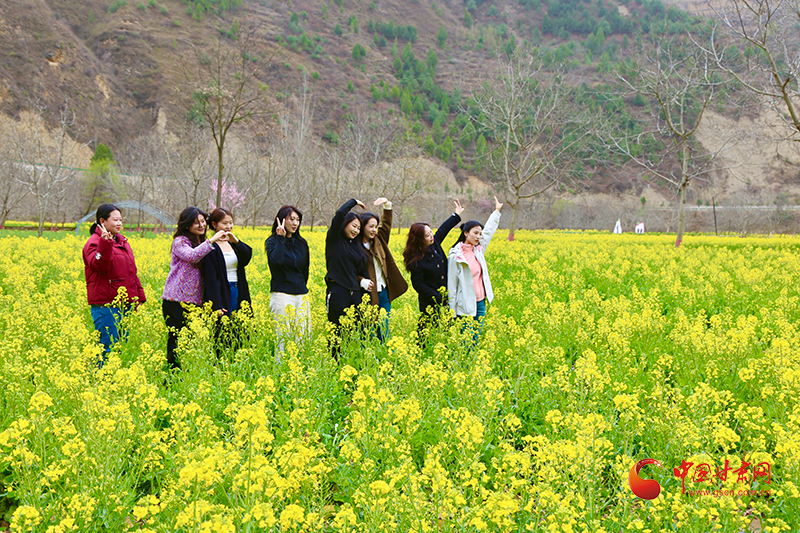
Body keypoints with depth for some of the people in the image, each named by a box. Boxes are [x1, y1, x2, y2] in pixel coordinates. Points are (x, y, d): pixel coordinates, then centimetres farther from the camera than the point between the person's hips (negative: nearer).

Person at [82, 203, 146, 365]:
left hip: (125, 302, 8)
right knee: (108, 347, -8)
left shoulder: (122, 241, 16)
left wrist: (139, 295, 20)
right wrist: (105, 243, -35)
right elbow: (99, 266, -25)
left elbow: (131, 271, 22)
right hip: (106, 304, -8)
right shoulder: (94, 243, -7)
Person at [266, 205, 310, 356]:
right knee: (284, 337, -8)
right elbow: (275, 261, -22)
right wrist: (281, 238, -17)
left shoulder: (301, 242, 13)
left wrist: (302, 286, 16)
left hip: (301, 294, 5)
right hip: (282, 294, -5)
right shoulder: (273, 241, -2)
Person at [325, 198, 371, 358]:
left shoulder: (357, 246, 17)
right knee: (337, 334, -2)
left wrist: (364, 281, 2)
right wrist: (354, 201, -1)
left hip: (355, 293, 6)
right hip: (337, 292, -6)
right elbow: (339, 214, -15)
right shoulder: (334, 240, -2)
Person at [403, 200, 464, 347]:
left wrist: (457, 214, 28)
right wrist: (438, 298, -18)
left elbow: (444, 228, 19)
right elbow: (418, 285, -17)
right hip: (430, 303, -7)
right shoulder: (417, 260, -20)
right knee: (426, 329, 1)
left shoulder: (435, 243, -1)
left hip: (444, 299, 7)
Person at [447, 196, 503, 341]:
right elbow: (452, 285, -10)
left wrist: (497, 211, 33)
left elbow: (488, 230, 24)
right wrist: (451, 312, -10)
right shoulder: (456, 256, -12)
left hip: (480, 303, 7)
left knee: (475, 340, 10)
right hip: (466, 306, -7)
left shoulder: (478, 249, 7)